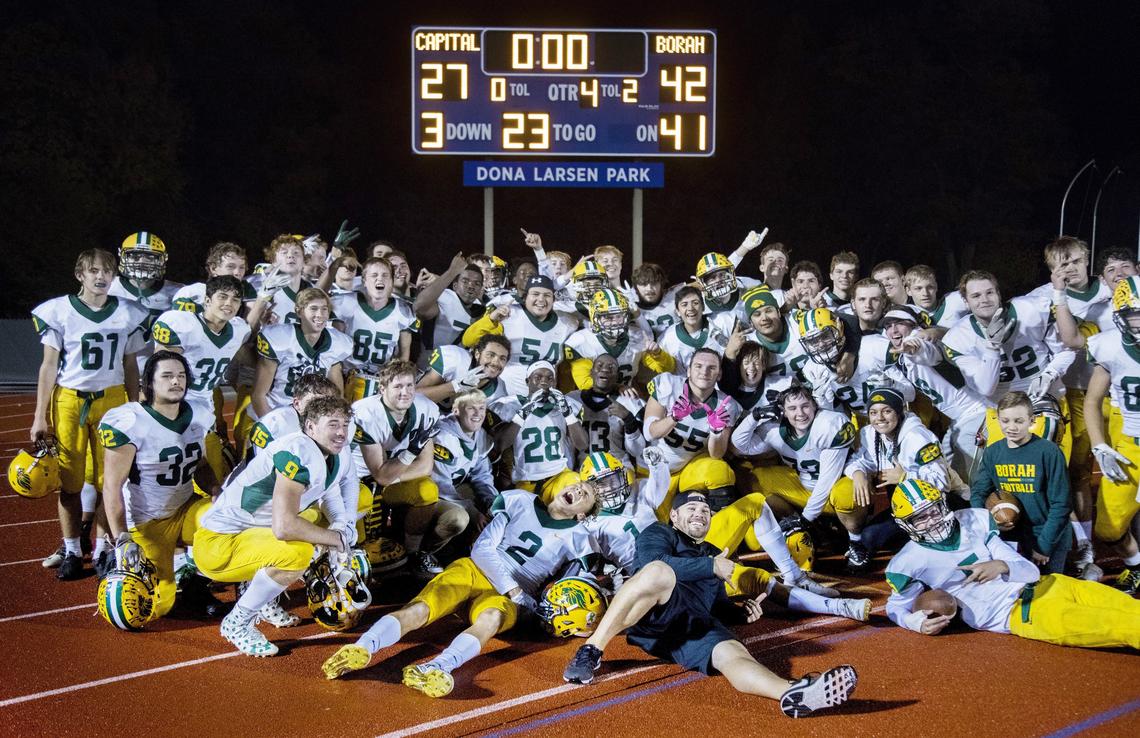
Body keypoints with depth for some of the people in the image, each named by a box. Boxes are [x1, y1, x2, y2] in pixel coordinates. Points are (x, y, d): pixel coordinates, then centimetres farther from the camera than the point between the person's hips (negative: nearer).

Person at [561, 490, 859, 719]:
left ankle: (792, 694, -64)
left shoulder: (712, 554, 38)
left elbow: (718, 604, 39)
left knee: (732, 653, -29)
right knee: (659, 573, -39)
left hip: (698, 626, 4)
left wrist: (741, 613, 16)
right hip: (652, 616, -4)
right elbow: (657, 564, -5)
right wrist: (711, 567, -9)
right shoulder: (658, 533, 19)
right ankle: (592, 650, -39)